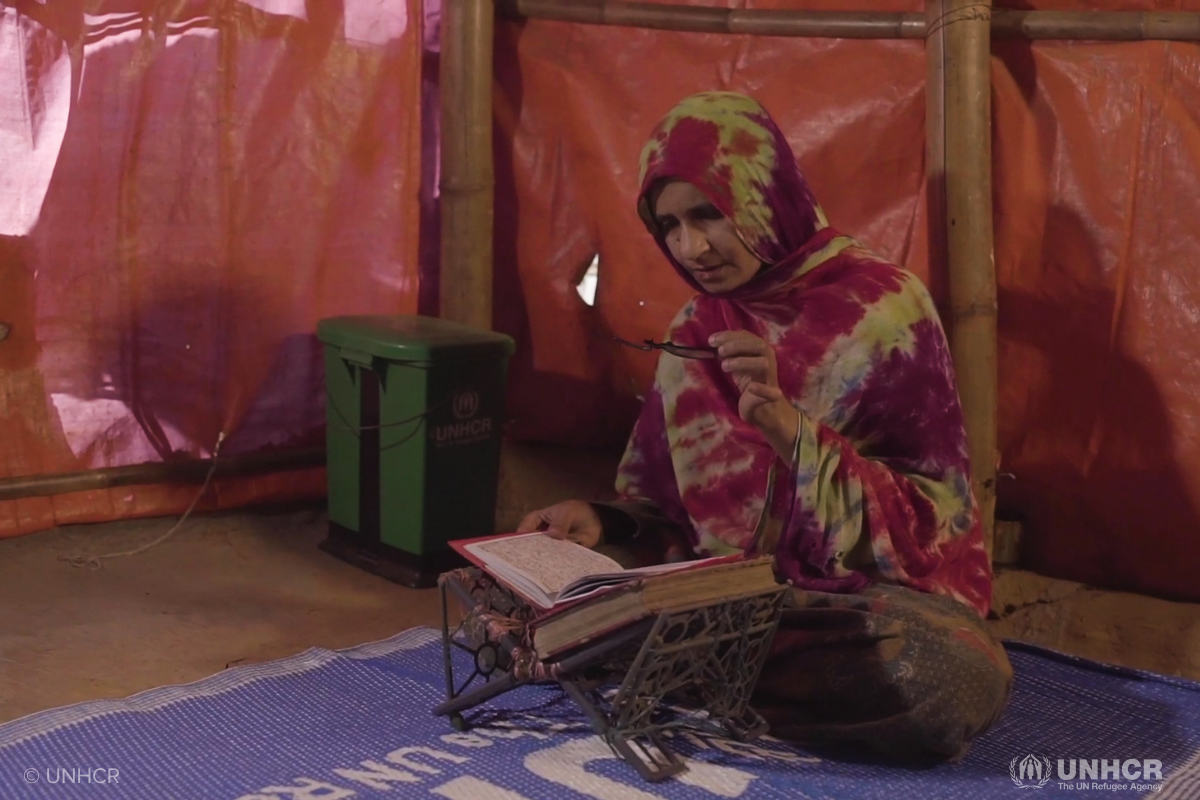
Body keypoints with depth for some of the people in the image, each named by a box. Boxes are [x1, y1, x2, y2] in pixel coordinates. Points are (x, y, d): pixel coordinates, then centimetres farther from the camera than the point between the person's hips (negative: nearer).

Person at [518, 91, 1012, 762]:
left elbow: (933, 516, -13)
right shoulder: (698, 328, 6)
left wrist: (786, 424, -26)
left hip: (871, 592, -3)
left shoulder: (883, 306, -10)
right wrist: (604, 521, -11)